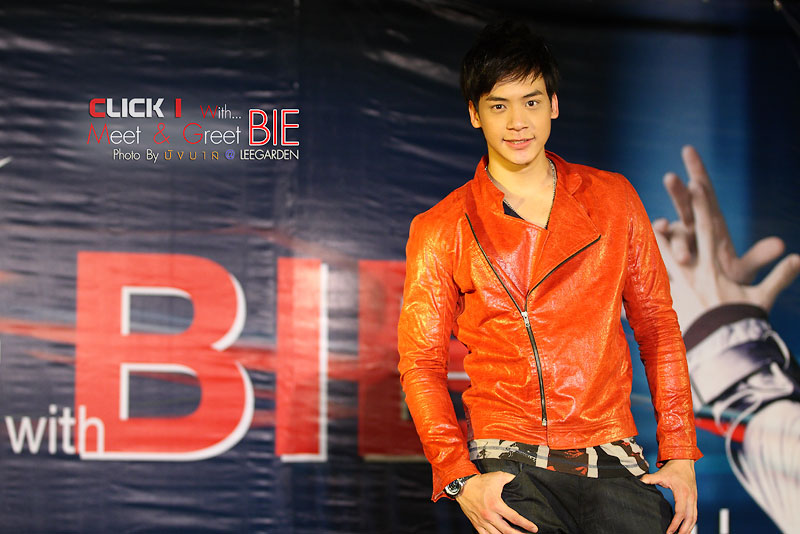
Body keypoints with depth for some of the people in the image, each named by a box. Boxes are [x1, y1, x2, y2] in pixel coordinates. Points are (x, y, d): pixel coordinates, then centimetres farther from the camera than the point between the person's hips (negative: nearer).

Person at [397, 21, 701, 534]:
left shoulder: (613, 198, 13)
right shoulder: (440, 230, 7)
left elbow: (658, 326, 15)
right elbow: (420, 363, 5)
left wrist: (680, 453, 8)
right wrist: (460, 479, -8)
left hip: (612, 461, 2)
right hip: (509, 464, -2)